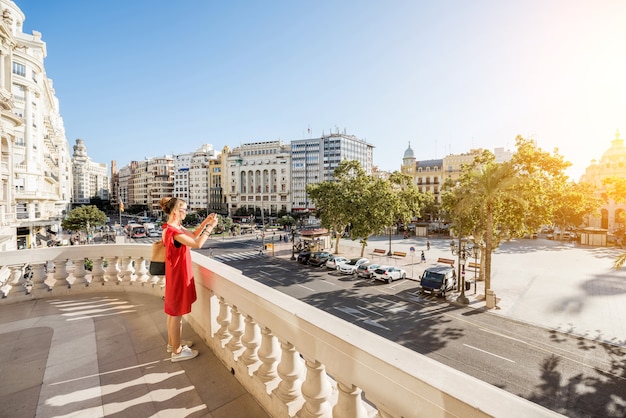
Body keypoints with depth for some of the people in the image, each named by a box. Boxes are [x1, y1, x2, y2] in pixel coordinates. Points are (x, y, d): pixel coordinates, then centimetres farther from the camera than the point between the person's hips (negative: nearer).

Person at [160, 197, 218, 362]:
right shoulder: (173, 231, -25)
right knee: (177, 313, 3)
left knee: (173, 311, 21)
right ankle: (177, 351, 17)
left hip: (177, 274, 10)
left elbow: (193, 235, 13)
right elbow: (197, 244, -28)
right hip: (178, 275, -10)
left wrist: (205, 222, 2)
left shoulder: (175, 227, 6)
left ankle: (173, 343, 37)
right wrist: (210, 226, -22)